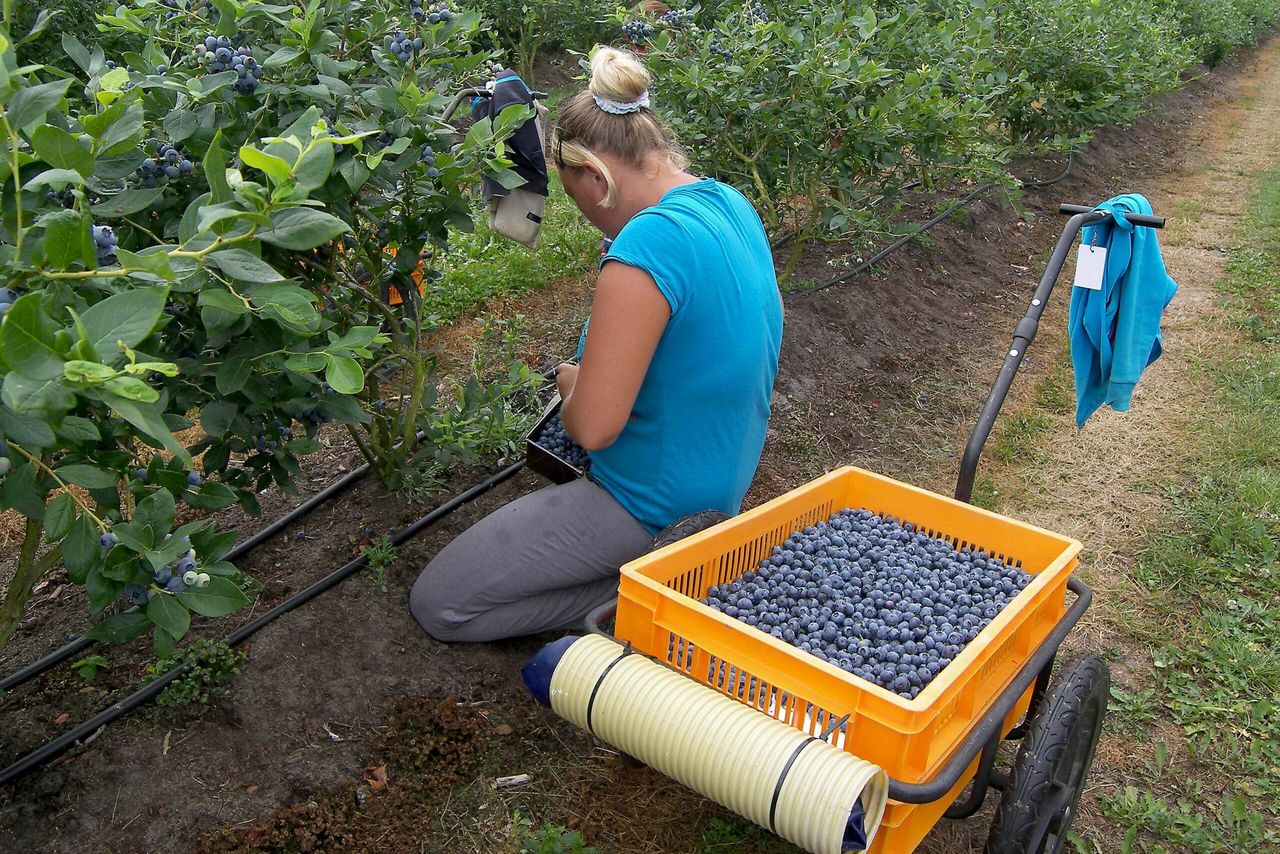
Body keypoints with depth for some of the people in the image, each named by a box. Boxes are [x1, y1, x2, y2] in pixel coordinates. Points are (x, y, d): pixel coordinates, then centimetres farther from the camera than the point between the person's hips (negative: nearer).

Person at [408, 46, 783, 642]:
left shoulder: (645, 244, -28)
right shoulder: (732, 206, 1)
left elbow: (593, 428, -26)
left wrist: (573, 385, -4)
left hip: (654, 506, -9)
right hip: (726, 479, 9)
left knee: (435, 605, 3)